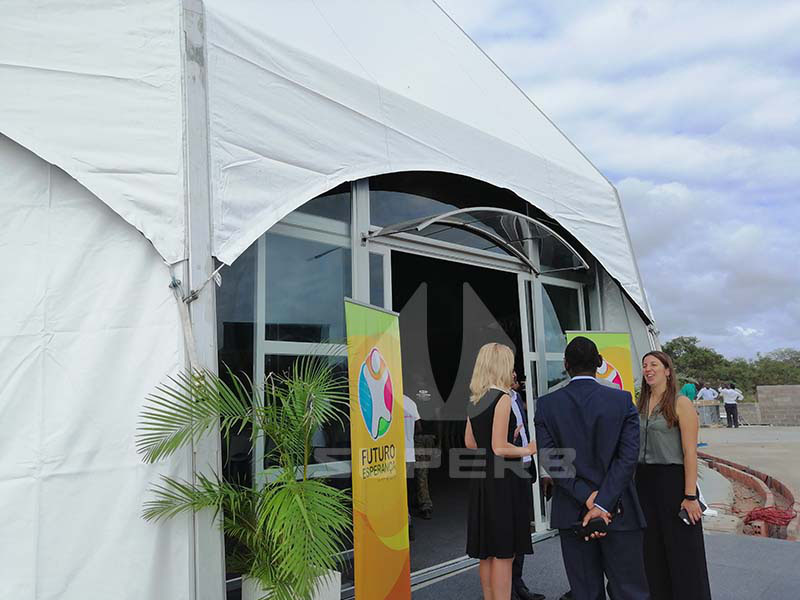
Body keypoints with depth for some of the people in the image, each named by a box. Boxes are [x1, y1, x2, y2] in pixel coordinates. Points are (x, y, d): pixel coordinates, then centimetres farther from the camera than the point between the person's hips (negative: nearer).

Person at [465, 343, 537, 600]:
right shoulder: (502, 398, -15)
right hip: (502, 480, -8)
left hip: (482, 479, 8)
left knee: (487, 552, 16)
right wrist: (527, 450, -4)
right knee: (503, 553, 1)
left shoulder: (474, 400, 8)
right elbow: (499, 448, -20)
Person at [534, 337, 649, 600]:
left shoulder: (546, 404, -2)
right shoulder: (622, 400, -3)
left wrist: (586, 497, -9)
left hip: (571, 512, 1)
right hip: (619, 512, -1)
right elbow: (628, 457, -10)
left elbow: (549, 459, -8)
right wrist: (603, 505, -13)